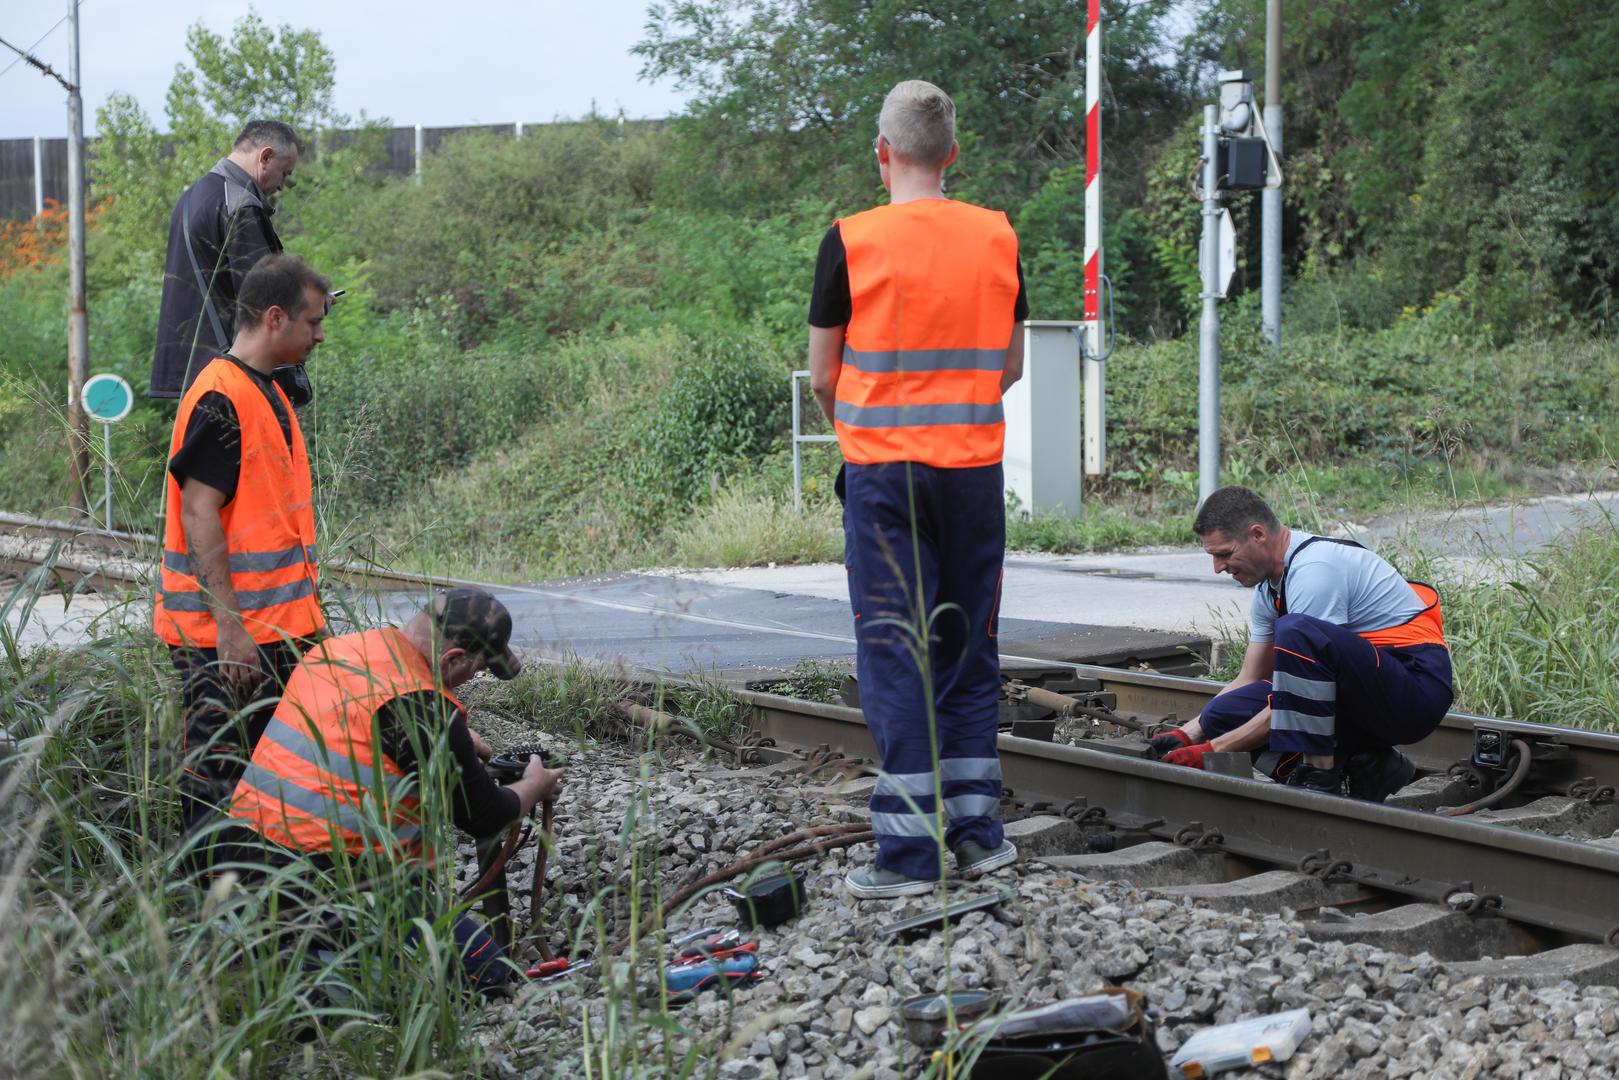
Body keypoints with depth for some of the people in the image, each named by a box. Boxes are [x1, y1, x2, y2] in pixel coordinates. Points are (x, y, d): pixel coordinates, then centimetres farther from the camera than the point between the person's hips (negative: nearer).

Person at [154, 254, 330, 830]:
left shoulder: (267, 392, 16)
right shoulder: (221, 398, -15)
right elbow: (198, 514, -20)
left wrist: (303, 615, 21)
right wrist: (229, 628, -22)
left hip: (273, 629, 10)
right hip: (227, 635, -10)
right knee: (217, 776, -4)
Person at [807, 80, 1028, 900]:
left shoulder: (852, 241, -8)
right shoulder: (998, 238, 3)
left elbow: (822, 376, -2)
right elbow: (1011, 366, 11)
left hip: (883, 470, -3)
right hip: (975, 467, 3)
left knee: (894, 655, -1)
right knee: (969, 648, 13)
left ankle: (909, 851, -2)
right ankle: (976, 831, 18)